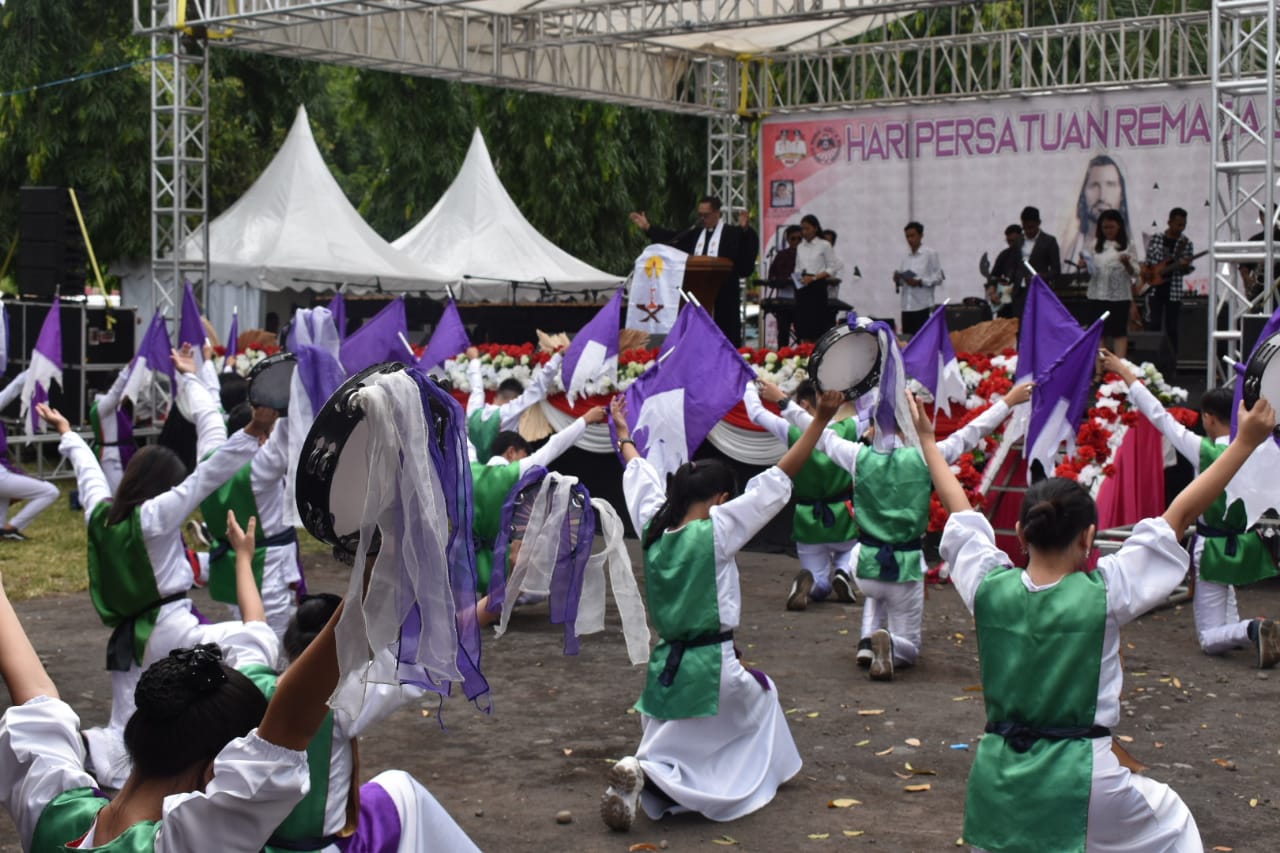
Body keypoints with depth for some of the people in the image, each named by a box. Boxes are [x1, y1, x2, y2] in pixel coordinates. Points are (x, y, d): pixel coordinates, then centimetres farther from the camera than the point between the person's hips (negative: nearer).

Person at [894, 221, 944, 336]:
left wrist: (920, 282, -15)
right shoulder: (905, 258, 15)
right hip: (906, 306, 5)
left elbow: (939, 277, -4)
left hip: (923, 306, -5)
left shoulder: (930, 254, 1)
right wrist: (897, 280, -5)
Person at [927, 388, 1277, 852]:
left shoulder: (988, 588, -4)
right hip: (1077, 782, -3)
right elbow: (1180, 515, -9)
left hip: (997, 776, 3)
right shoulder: (1103, 594, -12)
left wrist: (927, 440, 26)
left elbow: (962, 513, 12)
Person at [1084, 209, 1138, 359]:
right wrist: (1084, 264, -5)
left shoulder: (1127, 246, -1)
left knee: (1119, 332, -2)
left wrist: (1127, 263, -22)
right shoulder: (1096, 244, 10)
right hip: (1098, 294, 4)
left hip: (1120, 295, -3)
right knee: (1100, 332, 6)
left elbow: (1134, 272, -3)